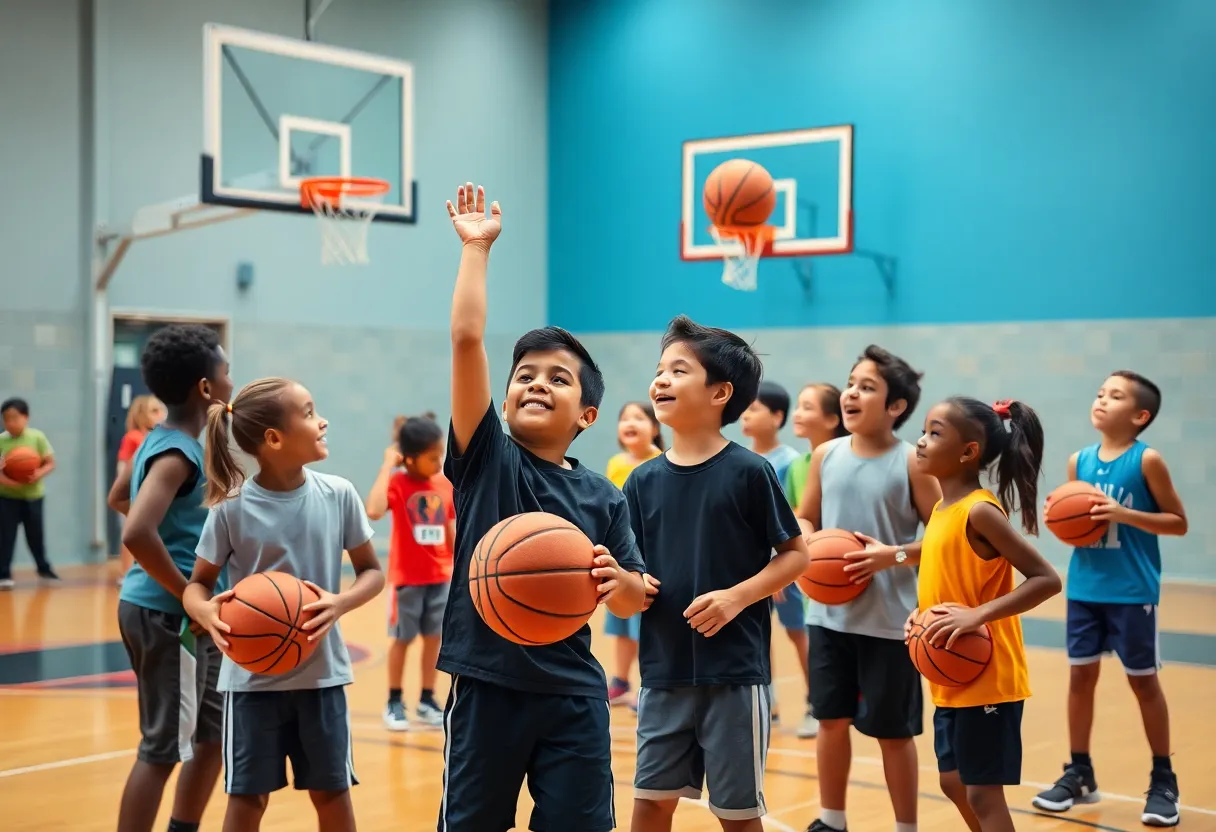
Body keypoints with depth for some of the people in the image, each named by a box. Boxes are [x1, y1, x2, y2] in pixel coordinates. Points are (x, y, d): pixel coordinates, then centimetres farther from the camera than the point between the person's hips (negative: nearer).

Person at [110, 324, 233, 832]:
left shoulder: (160, 440, 10)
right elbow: (136, 535, -32)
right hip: (168, 614, -10)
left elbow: (119, 498, 27)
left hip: (167, 610, 10)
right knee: (163, 748, -3)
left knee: (214, 730, 19)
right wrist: (191, 598, -22)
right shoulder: (178, 453, -19)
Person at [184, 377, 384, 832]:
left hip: (321, 672, 2)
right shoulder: (232, 508, -12)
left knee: (332, 791, 11)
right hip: (252, 676, -2)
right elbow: (198, 583, -2)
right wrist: (206, 612, -26)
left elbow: (372, 571, 2)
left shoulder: (338, 495, -7)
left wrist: (340, 603, -19)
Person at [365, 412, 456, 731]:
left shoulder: (445, 484, 0)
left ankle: (427, 701, 21)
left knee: (434, 638, 10)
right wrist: (387, 465, -29)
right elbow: (374, 511, -35)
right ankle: (394, 702, 19)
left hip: (440, 577, 4)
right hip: (407, 578, -4)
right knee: (401, 639, 6)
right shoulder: (398, 483, -14)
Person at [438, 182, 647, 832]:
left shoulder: (601, 497, 3)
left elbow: (630, 601, 7)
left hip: (572, 693, 1)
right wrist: (476, 247, -10)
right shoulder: (486, 457, -3)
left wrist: (618, 580, -15)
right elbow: (466, 340, -13)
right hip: (487, 685, -1)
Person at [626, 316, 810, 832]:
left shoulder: (749, 471, -9)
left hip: (734, 672, -4)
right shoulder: (643, 480, 4)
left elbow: (796, 554, -4)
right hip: (663, 671, 4)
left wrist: (736, 596, -17)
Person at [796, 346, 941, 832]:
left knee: (893, 731, 6)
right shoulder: (826, 455, 3)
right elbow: (803, 519, 13)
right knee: (831, 720, 12)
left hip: (889, 621, -4)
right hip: (829, 614, 4)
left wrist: (894, 556, -20)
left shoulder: (912, 463, -9)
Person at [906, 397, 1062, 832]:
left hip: (987, 678, -9)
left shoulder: (979, 510, -18)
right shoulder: (943, 510, 9)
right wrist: (922, 612, 2)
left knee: (983, 793, -1)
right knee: (954, 783, 18)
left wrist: (978, 616, -27)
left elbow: (1047, 579, -20)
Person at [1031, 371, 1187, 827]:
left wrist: (1124, 514, -19)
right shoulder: (1079, 460, 4)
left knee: (1143, 680, 5)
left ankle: (1163, 780, 19)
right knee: (1080, 675, 8)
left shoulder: (1147, 460, -9)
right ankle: (1079, 773, 22)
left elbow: (1179, 522, -6)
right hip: (1084, 588, 4)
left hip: (1132, 592, -4)